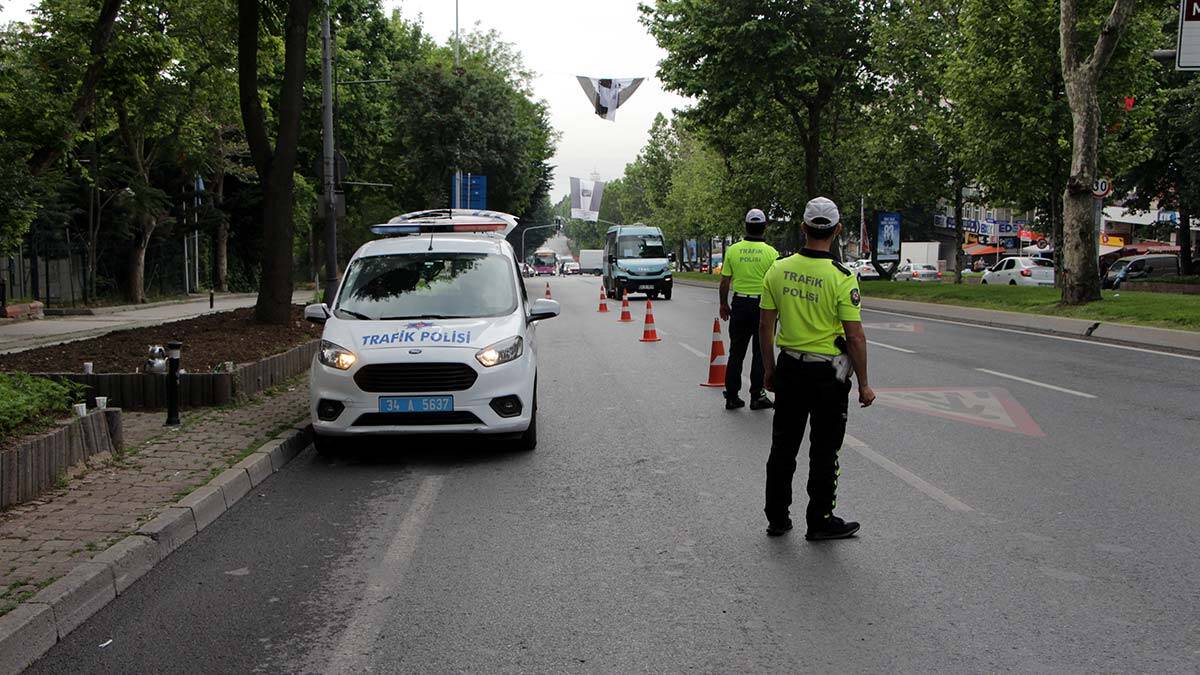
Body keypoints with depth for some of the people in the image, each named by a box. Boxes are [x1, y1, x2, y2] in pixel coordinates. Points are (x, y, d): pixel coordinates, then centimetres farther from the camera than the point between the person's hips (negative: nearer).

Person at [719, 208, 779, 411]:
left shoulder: (733, 250, 0)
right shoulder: (771, 252, -8)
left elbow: (724, 281, 3)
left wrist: (724, 304, 15)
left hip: (740, 304, 3)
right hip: (763, 305, -2)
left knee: (736, 352, 10)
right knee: (760, 353, 6)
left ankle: (732, 397, 11)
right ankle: (757, 396, 8)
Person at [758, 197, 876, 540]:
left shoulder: (778, 270, -2)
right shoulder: (841, 277, -15)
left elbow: (765, 325, 3)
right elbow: (855, 337, -15)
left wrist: (769, 368, 14)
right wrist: (863, 384, -5)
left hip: (789, 367, 4)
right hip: (828, 373, -4)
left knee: (783, 446, 13)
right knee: (823, 451, 7)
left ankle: (777, 518, 21)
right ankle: (820, 521, 16)